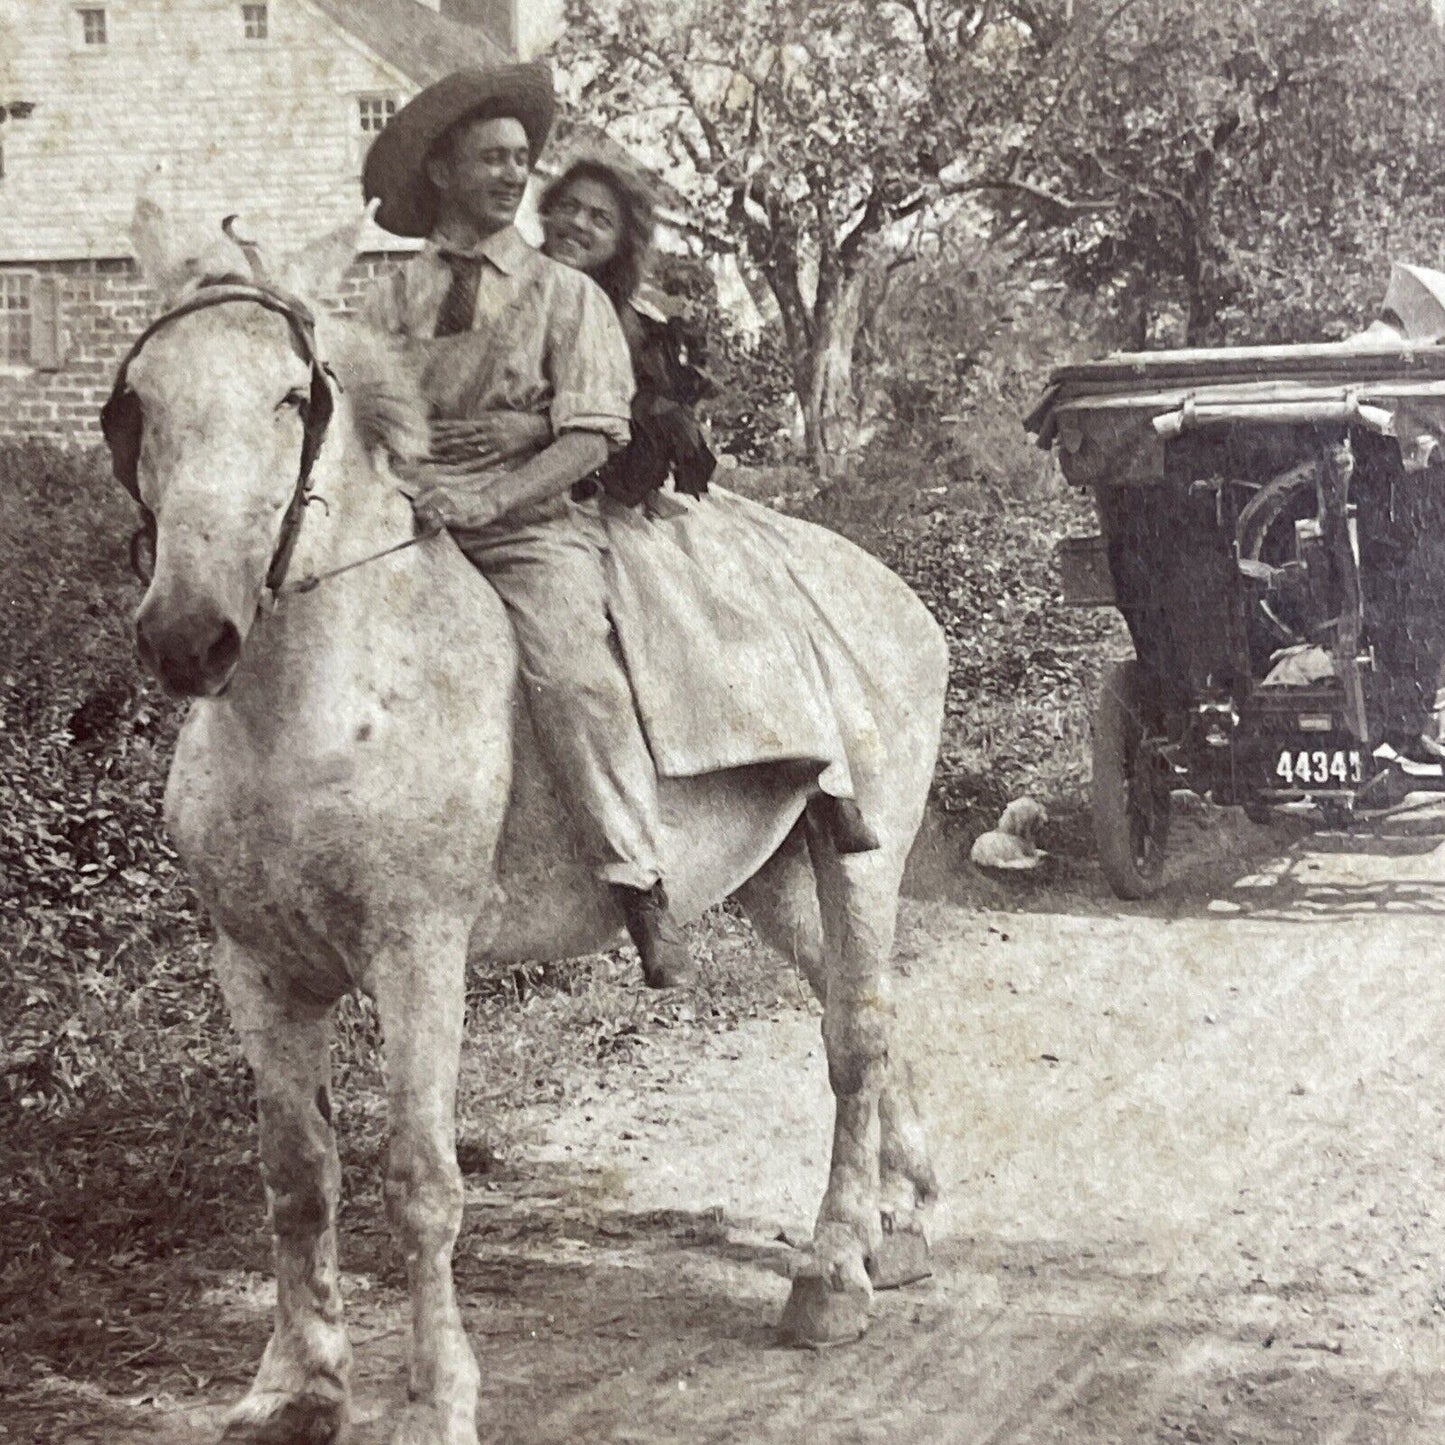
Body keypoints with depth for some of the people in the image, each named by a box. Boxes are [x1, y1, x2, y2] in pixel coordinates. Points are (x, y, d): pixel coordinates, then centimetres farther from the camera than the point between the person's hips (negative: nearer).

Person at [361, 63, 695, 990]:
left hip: (533, 528, -3)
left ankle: (645, 894, -24)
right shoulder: (394, 301, 15)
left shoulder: (567, 295, 7)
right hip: (411, 523, 3)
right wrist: (443, 438, -11)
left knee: (573, 671, -29)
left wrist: (490, 497, -18)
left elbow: (594, 436, -3)